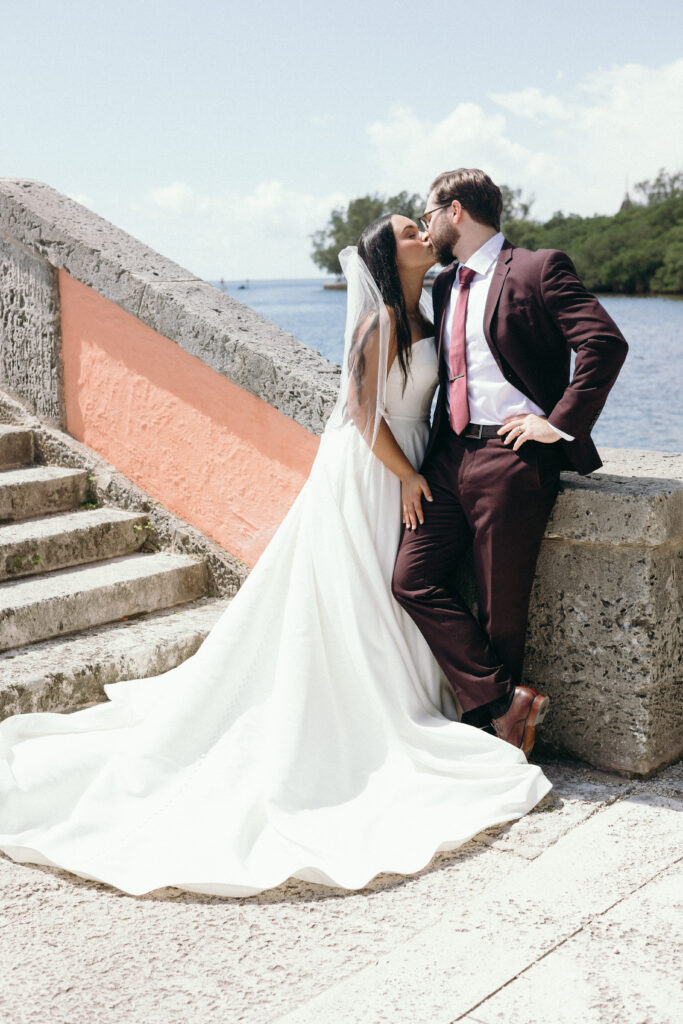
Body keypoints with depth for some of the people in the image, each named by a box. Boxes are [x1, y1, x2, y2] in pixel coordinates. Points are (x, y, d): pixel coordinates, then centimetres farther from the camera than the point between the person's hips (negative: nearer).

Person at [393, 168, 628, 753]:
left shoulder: (538, 269, -5)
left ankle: (492, 726, 16)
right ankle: (505, 703, 0)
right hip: (451, 455, 8)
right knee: (414, 579, -4)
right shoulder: (446, 284, 20)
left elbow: (606, 342, -15)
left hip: (512, 458, -7)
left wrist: (560, 422, -16)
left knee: (501, 607, 0)